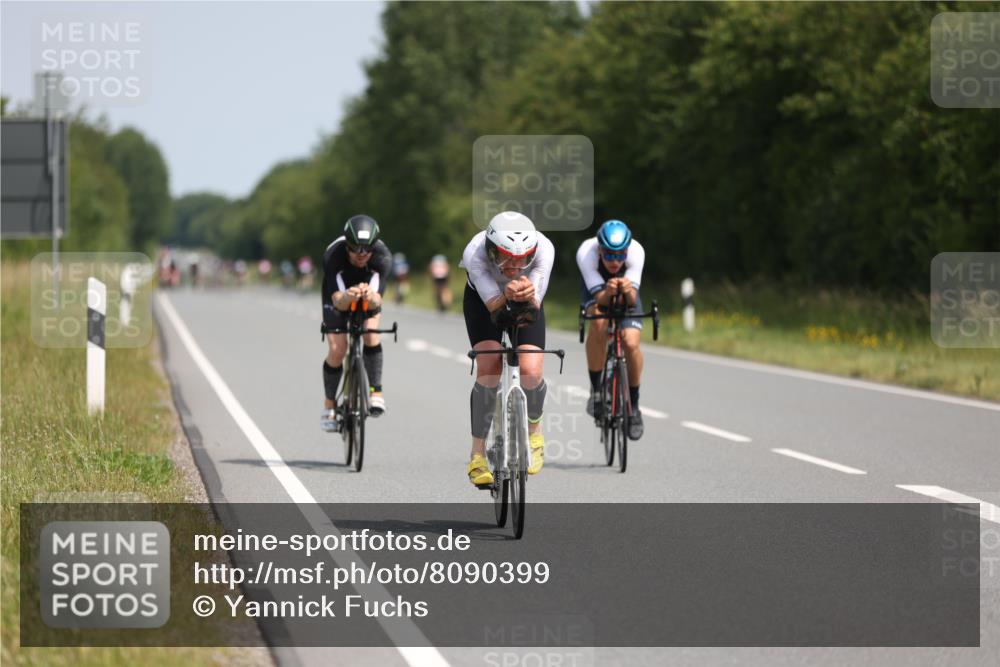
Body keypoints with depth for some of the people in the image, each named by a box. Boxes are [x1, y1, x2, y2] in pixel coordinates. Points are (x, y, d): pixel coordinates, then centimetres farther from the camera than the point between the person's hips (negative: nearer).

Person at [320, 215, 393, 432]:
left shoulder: (383, 257, -35)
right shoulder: (333, 256, -38)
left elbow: (377, 300, -42)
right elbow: (337, 300, -43)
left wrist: (370, 296, -65)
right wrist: (347, 297, -66)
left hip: (368, 296, 1)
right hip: (339, 295, -1)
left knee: (371, 333, -26)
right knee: (337, 349, -13)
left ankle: (376, 392, -17)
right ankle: (330, 404, 7)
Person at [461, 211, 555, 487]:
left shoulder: (543, 249, -36)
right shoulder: (474, 253, -38)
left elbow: (535, 307, -35)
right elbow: (493, 306, -37)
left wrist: (528, 296, -58)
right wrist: (507, 297, -59)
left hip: (526, 304, 1)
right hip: (483, 299, -1)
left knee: (531, 372, -19)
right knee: (488, 370, -22)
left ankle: (533, 431, 12)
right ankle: (478, 454, -9)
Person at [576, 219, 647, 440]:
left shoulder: (636, 252, -35)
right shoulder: (586, 253, -37)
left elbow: (633, 300, -37)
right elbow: (599, 297, -38)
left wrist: (628, 291, -60)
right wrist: (608, 293, -60)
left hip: (626, 294, 1)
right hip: (595, 289, -1)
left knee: (631, 343, -20)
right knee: (599, 322, -34)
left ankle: (634, 405, 1)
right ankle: (596, 389, -18)